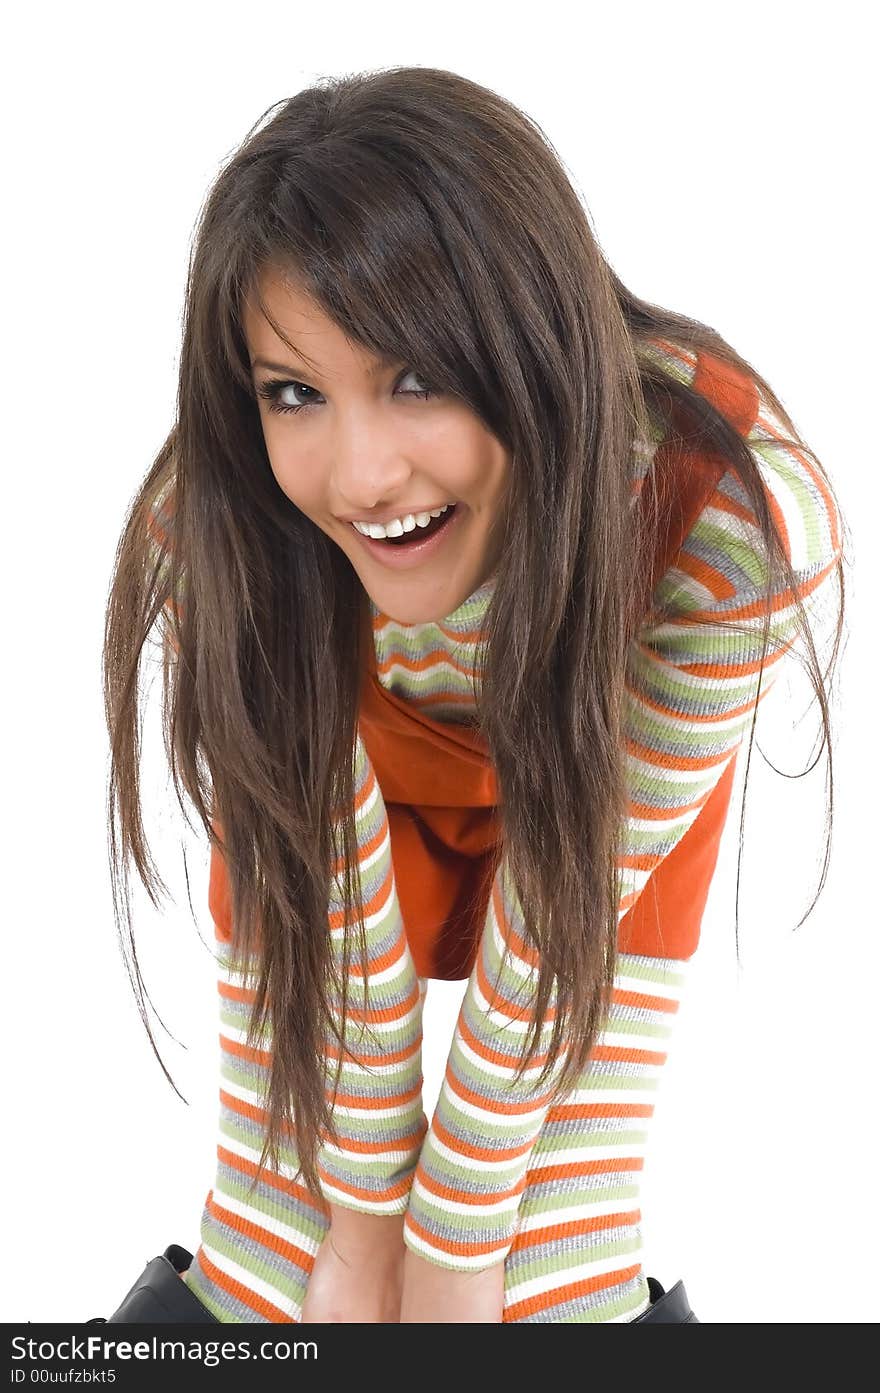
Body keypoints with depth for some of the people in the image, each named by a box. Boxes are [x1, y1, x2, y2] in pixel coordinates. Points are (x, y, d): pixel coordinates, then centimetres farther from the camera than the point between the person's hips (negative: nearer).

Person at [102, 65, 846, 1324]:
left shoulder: (732, 524, -38)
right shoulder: (212, 541, -34)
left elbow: (565, 903, -27)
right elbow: (324, 900, -22)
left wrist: (455, 1238, -15)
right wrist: (363, 1219, -11)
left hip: (611, 754, 0)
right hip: (355, 770, 1)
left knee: (555, 1278, 0)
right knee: (281, 1273, 1)